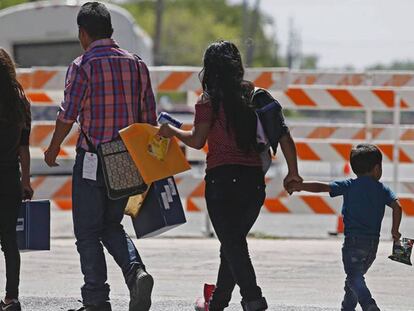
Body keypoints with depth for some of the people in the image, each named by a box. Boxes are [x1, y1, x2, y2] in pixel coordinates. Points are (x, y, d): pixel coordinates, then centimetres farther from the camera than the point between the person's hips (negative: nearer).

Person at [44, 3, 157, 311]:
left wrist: (53, 149, 5)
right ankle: (136, 272, -6)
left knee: (88, 233, 5)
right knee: (112, 225, 19)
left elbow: (68, 115, -11)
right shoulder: (136, 63, 6)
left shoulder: (83, 66, -10)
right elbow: (149, 116, 8)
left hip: (92, 159, -5)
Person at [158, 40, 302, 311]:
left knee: (232, 244, -6)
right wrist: (293, 172, 10)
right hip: (254, 180, 5)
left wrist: (172, 131, 9)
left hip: (222, 179, -5)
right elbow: (284, 135, 5)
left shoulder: (210, 100, -4)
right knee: (234, 241, 17)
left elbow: (197, 141, -8)